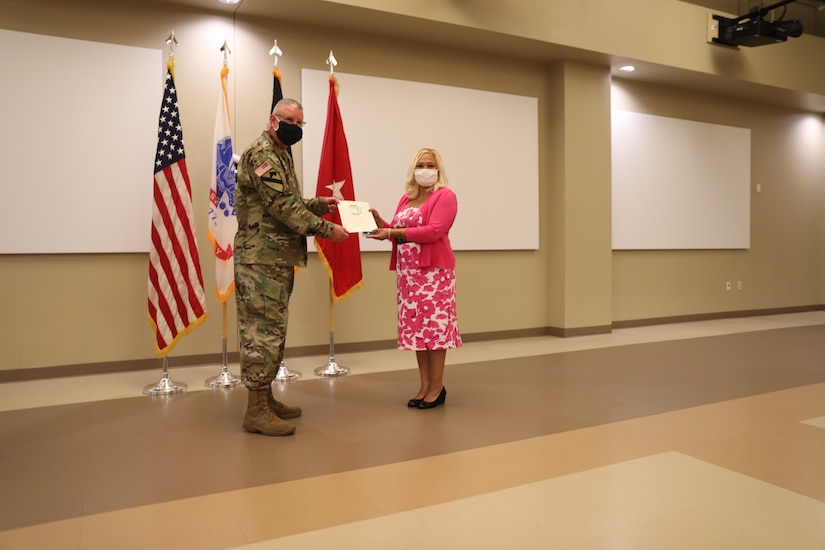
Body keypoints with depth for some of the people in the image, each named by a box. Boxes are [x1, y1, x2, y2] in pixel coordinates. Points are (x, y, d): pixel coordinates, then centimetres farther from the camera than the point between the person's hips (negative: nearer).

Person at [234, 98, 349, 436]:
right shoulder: (261, 154, -11)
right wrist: (327, 230, -17)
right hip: (262, 259, -10)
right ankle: (256, 411, 0)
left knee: (272, 329, 13)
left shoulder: (281, 155, 21)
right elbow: (283, 207, -20)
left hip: (279, 259, 10)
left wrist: (320, 204, 11)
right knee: (263, 330, -7)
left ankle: (265, 399, 22)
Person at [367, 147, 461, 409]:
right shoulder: (406, 198, 17)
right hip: (407, 269, 7)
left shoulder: (445, 196, -5)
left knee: (433, 325, -4)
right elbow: (397, 231, 20)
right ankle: (424, 386, 16)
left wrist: (392, 233, -19)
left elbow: (433, 231, -19)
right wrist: (380, 222, 1)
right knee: (416, 326, 8)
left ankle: (437, 387, 6)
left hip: (433, 269, -7)